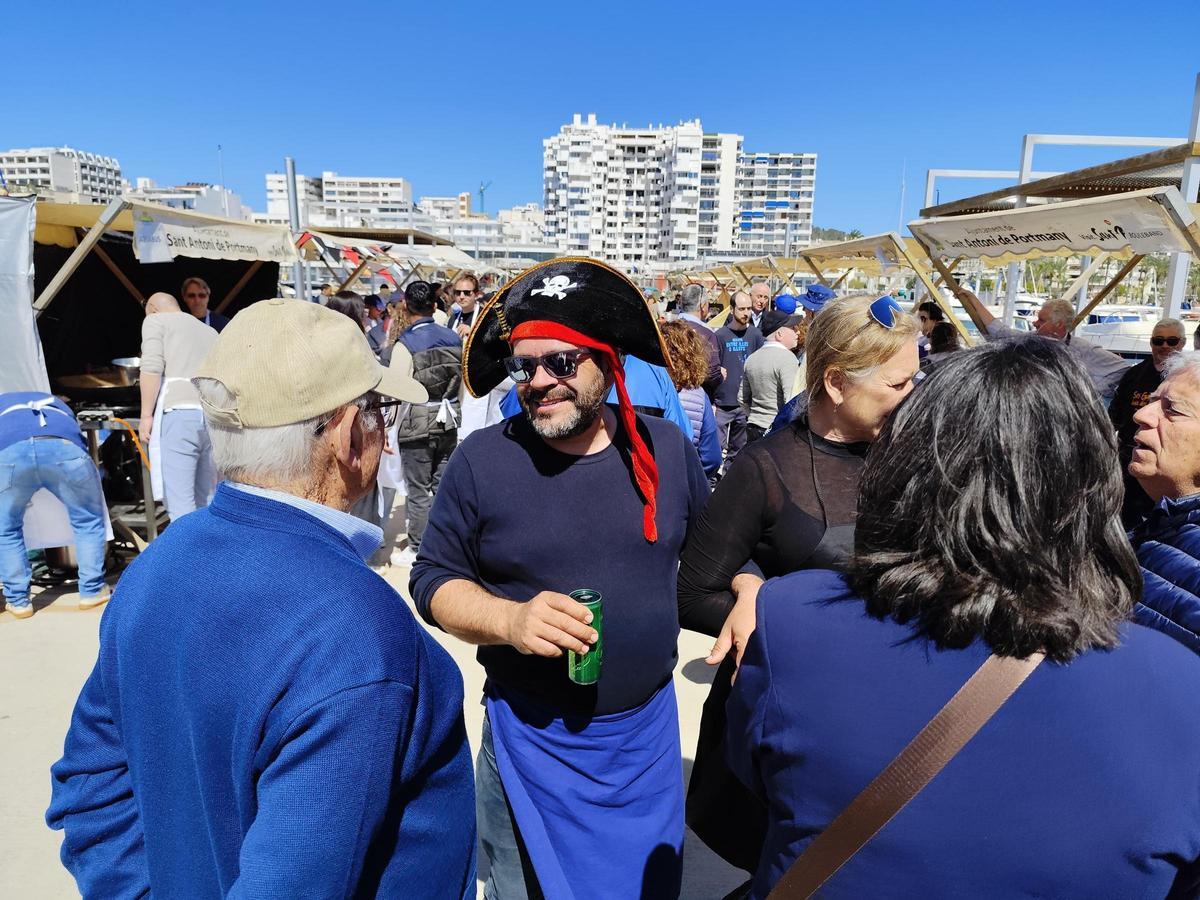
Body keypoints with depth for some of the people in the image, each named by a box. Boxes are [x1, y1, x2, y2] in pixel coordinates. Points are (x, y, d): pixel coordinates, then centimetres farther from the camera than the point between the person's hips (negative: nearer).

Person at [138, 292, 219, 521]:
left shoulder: (155, 320, 12)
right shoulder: (210, 331, 29)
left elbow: (152, 367, -4)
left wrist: (146, 415, -2)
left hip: (179, 413, -6)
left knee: (180, 501, -7)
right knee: (208, 499, 13)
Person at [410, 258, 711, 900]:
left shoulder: (665, 447, -4)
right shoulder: (481, 460, -13)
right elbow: (433, 579, -7)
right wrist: (509, 618, -25)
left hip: (649, 728, 3)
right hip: (531, 738, -2)